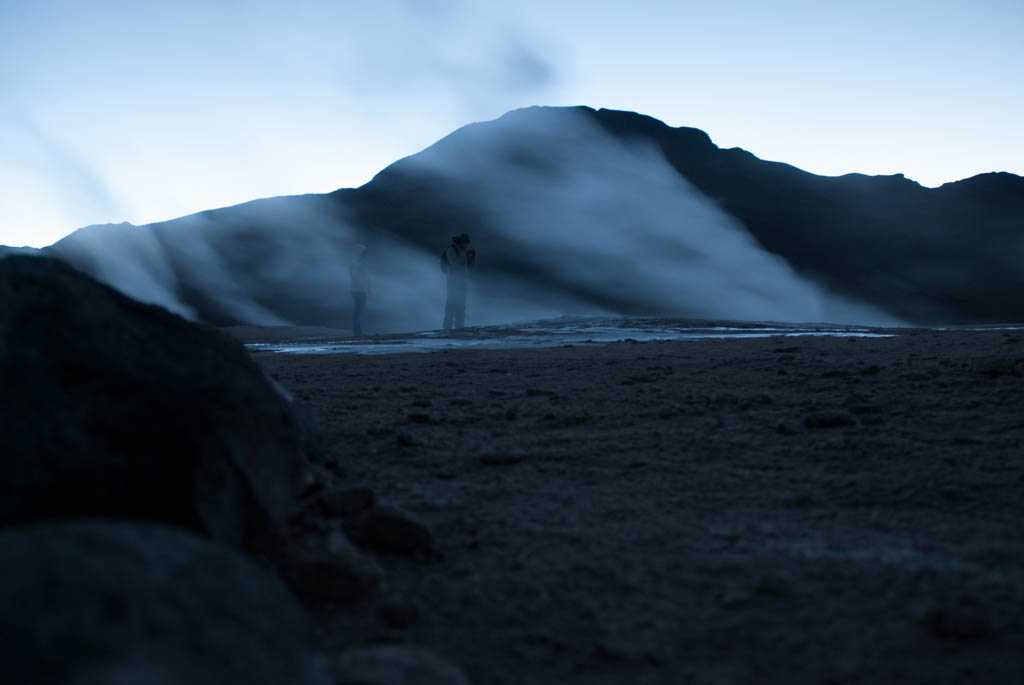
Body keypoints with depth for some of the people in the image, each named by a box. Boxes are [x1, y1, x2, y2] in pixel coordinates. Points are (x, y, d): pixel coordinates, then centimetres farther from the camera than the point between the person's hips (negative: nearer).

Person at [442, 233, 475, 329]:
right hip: (454, 280, -7)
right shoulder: (452, 250, -7)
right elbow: (454, 263, -21)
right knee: (452, 302, -10)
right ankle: (448, 326, -11)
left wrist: (473, 255, 0)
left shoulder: (463, 251, 14)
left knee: (461, 304, 6)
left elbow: (470, 265, 14)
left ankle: (459, 326, 9)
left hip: (463, 280, 7)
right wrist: (464, 254, -21)